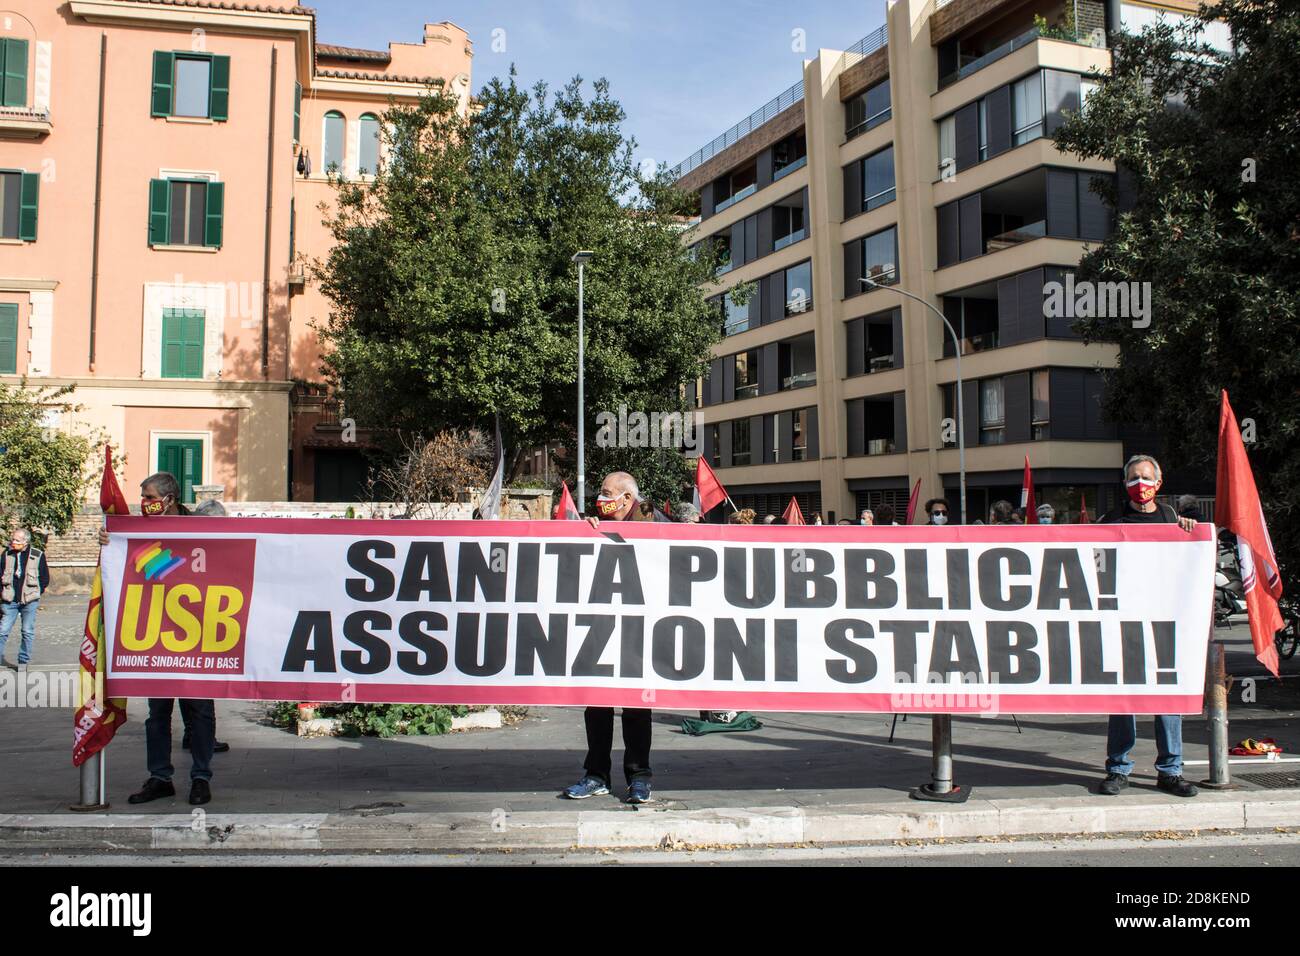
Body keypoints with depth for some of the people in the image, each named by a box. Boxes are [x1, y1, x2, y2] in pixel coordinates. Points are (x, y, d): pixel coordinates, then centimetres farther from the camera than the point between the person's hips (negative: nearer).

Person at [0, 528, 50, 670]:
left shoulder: (37, 555, -2)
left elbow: (45, 579, 4)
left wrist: (35, 593, 0)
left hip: (29, 601, -2)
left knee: (28, 632, 3)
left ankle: (24, 661, 13)